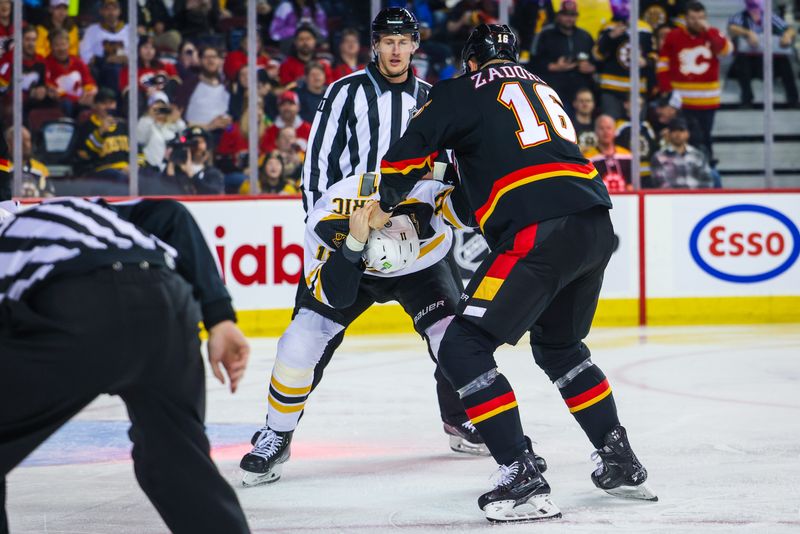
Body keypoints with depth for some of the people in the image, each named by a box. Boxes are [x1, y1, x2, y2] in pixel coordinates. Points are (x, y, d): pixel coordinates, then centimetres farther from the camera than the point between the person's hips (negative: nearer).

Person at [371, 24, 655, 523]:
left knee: (464, 347, -3)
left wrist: (384, 205, 20)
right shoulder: (543, 89, 28)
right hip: (598, 226, 7)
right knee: (558, 345, 28)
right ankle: (622, 463, 28)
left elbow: (409, 150, 3)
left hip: (539, 233, -7)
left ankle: (523, 477, -13)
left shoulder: (464, 92, 8)